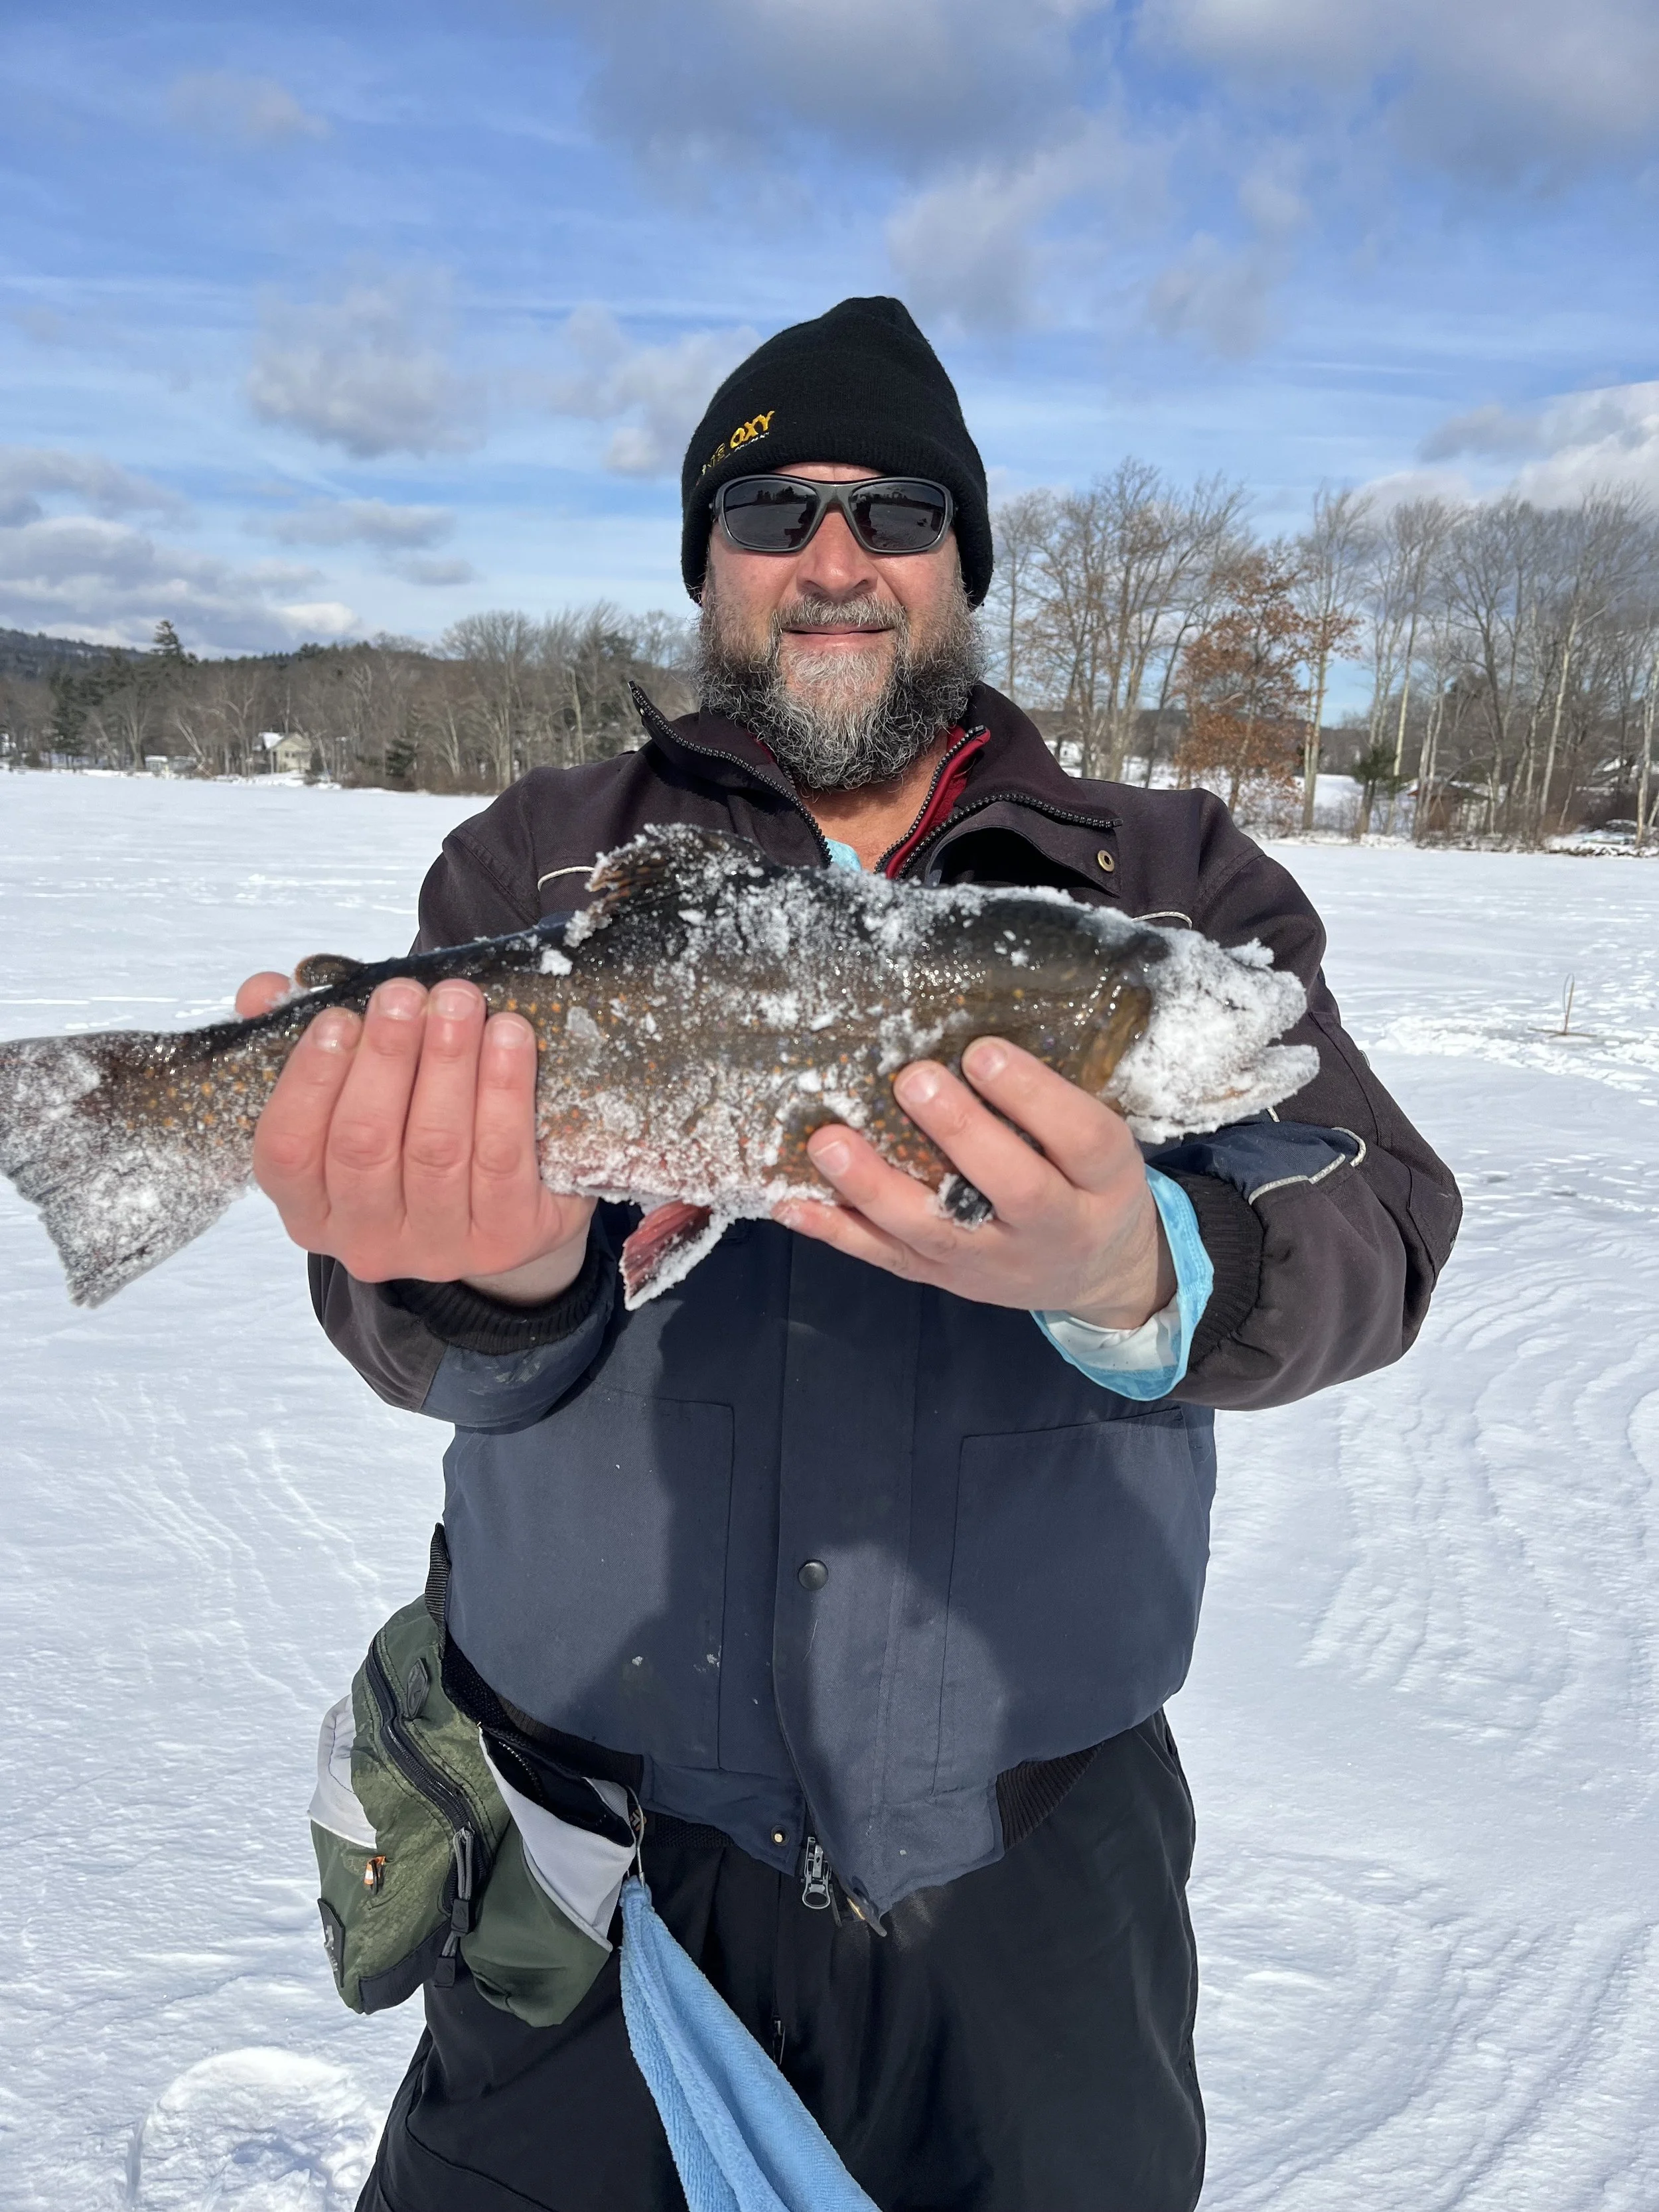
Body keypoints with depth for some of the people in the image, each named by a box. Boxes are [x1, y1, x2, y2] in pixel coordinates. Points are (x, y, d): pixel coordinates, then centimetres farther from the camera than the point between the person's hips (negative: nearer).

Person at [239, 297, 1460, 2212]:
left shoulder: (1171, 884, 0)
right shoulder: (536, 866, -1)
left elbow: (1374, 1229, -13)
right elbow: (408, 1317, -12)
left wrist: (1132, 1278, -35)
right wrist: (501, 1273, -36)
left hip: (1031, 1855, 1)